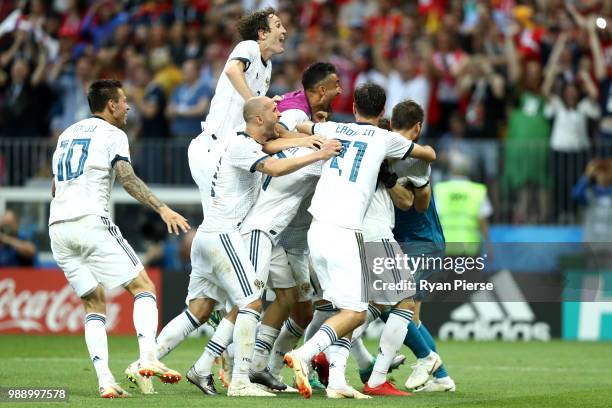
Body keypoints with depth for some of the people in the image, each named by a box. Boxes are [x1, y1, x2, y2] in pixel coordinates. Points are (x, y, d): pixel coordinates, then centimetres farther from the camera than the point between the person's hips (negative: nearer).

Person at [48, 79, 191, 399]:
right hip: (91, 222, -7)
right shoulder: (112, 134, 3)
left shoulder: (67, 135, 24)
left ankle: (105, 380, -5)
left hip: (58, 228, 7)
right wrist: (163, 210, -19)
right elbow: (128, 179, -12)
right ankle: (147, 358, -21)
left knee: (94, 304, 11)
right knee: (143, 287, 0)